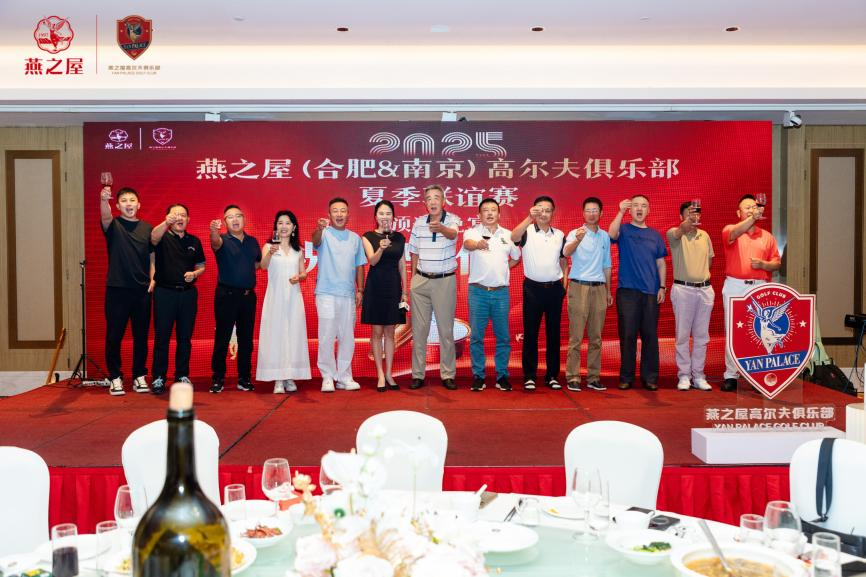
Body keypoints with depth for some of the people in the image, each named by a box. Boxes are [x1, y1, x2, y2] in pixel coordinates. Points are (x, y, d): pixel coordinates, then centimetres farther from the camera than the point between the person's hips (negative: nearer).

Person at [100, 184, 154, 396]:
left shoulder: (147, 228, 10)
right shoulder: (113, 225, 1)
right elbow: (105, 216, -22)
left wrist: (152, 279, -2)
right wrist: (103, 200, -44)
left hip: (142, 290, 2)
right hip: (116, 289, -2)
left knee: (141, 336, 7)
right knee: (114, 335, 1)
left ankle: (139, 376, 17)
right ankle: (115, 378, 10)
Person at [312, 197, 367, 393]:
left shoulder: (355, 238, 13)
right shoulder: (324, 234, 0)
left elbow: (359, 266, 13)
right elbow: (315, 240, -25)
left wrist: (360, 290, 5)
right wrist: (319, 228, -47)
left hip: (348, 294, 4)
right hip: (327, 293, -4)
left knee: (347, 338, 9)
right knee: (326, 337, -3)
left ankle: (344, 377, 18)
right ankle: (328, 377, 5)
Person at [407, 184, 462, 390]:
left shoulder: (452, 219, -6)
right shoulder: (418, 222, 5)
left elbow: (452, 234, -31)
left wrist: (440, 228, -53)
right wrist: (413, 277, 9)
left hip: (445, 281, -3)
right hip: (421, 280, 3)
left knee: (446, 329, 3)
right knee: (419, 329, 6)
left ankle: (448, 375, 12)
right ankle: (418, 375, 12)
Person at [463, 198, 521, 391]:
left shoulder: (508, 235, 10)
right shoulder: (473, 232, -1)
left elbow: (516, 257, 25)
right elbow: (467, 244, -26)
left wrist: (504, 269, 9)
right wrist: (477, 244, -48)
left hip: (501, 292, 2)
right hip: (478, 291, -2)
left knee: (503, 336, 5)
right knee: (476, 336, 1)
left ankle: (502, 376, 14)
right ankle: (478, 376, 9)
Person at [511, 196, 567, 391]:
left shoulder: (560, 235, 10)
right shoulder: (527, 232, -2)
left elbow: (563, 260, 17)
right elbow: (514, 238, -25)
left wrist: (565, 283, 6)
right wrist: (530, 218, -37)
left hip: (554, 288, 3)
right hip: (533, 287, -3)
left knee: (553, 333, 7)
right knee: (530, 333, 0)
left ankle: (552, 375, 15)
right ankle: (529, 376, 6)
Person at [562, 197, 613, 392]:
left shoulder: (605, 236, 12)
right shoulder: (575, 233, -4)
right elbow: (566, 252, -25)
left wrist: (608, 291, 17)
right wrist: (577, 240, -46)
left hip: (599, 288, 5)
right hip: (579, 287, -4)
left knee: (596, 337, 7)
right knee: (576, 336, -3)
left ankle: (594, 377, 14)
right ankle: (572, 378, 2)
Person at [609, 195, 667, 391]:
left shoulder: (655, 235, 14)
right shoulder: (624, 229, 5)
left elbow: (661, 263, 14)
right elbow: (612, 233, -19)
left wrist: (662, 287, 4)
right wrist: (621, 211, -24)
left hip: (651, 292, 3)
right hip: (627, 290, -3)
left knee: (650, 335, 4)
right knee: (627, 335, -1)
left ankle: (650, 377, 11)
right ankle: (626, 377, 7)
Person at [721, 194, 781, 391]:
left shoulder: (767, 236, 14)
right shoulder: (730, 230, 5)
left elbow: (777, 263, 11)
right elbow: (735, 233, -21)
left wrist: (763, 264, -9)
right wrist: (753, 218, -35)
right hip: (735, 286, -2)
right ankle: (731, 375, 4)